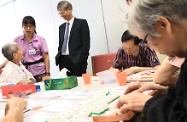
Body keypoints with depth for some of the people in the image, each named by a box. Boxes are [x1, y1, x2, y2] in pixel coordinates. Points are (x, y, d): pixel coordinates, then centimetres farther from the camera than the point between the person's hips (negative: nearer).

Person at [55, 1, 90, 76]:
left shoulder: (82, 23, 2)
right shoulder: (61, 27, 19)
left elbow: (86, 43, -4)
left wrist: (83, 60, -10)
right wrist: (58, 58, 6)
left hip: (77, 61, -4)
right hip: (63, 61, 5)